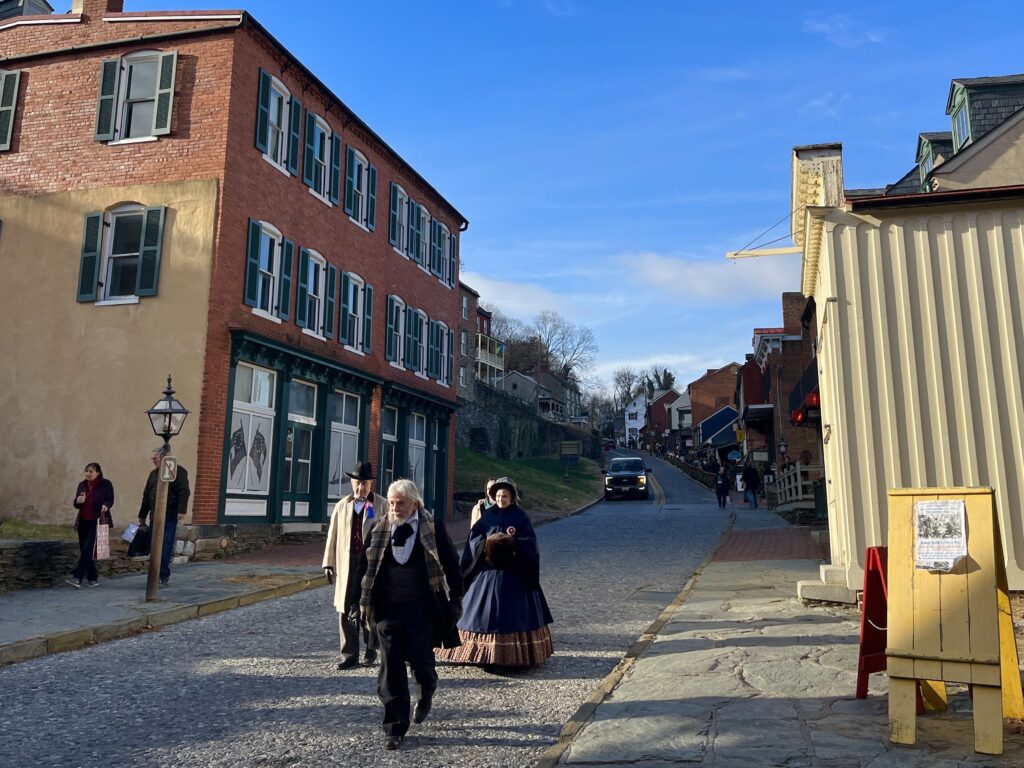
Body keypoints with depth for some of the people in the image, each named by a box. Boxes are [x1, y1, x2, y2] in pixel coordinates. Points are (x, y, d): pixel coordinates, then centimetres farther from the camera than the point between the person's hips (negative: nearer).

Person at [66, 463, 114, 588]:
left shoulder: (106, 484, -3)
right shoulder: (82, 485, 12)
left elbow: (110, 499, -6)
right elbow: (76, 504, 14)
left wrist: (106, 505, -28)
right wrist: (78, 501, -10)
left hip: (97, 521, -6)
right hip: (83, 521, 6)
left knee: (88, 549, -13)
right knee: (84, 550, 7)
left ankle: (77, 577, -15)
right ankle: (92, 578, 15)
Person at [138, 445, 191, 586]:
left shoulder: (178, 471, -5)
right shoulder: (153, 474, 18)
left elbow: (184, 492, -13)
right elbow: (146, 496, 21)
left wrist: (181, 510, -23)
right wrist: (142, 516, 22)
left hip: (170, 516, -7)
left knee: (166, 547, -7)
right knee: (155, 546, 7)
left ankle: (164, 576, -3)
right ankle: (158, 575, 14)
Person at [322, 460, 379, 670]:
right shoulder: (342, 506, 8)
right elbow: (333, 536, 9)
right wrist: (328, 563, 5)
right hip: (347, 564, 3)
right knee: (345, 610, 4)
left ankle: (371, 648, 28)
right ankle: (349, 654, 14)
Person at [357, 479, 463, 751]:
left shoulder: (433, 527, -5)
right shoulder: (378, 528, 2)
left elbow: (451, 564, 0)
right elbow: (365, 565, 10)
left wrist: (455, 599, -2)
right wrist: (363, 600, 6)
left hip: (421, 609, -2)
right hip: (386, 609, 2)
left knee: (421, 661, 5)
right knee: (391, 670, 3)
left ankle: (425, 697, 40)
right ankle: (395, 728, 15)